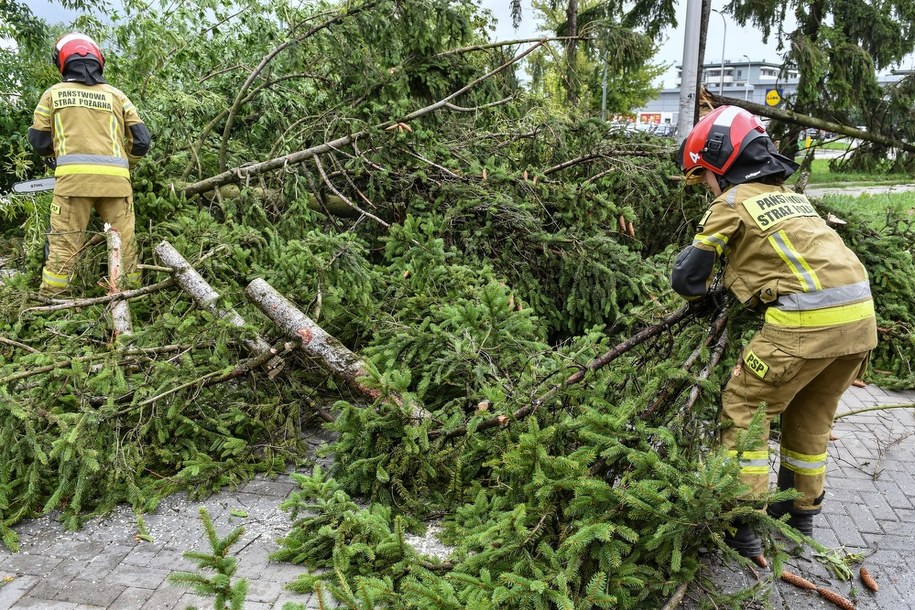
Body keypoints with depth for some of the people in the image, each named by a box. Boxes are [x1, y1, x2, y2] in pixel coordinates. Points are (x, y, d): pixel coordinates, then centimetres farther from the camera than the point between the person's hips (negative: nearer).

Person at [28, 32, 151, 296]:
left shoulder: (54, 93, 13)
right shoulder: (116, 95, 15)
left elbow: (39, 140, 14)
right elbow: (141, 140, 11)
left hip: (74, 176, -1)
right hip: (115, 178, 1)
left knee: (63, 244, 1)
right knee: (125, 243, 9)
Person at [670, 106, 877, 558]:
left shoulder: (732, 203, 0)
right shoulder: (789, 195, 22)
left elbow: (687, 276, 3)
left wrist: (700, 294, 24)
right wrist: (738, 286, 25)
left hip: (808, 319, -8)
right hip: (860, 315, 8)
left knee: (743, 407, 5)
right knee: (811, 416, 22)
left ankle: (742, 527, 7)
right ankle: (801, 513, 35)